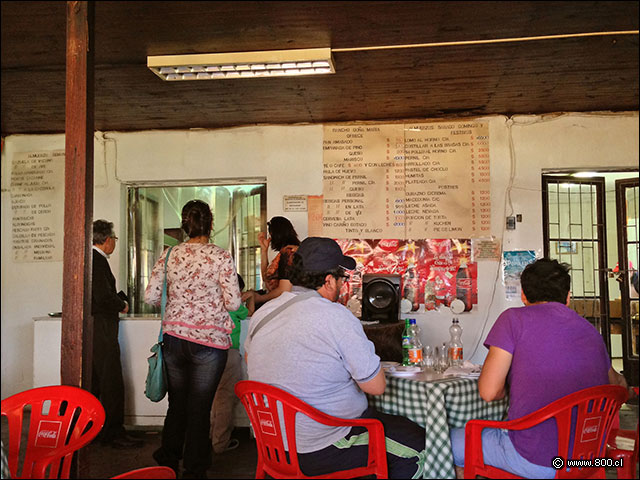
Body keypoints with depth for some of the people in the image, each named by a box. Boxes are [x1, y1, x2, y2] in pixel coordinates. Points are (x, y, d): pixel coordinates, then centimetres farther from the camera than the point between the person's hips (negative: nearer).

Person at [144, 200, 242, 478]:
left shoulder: (169, 255, 2)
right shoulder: (221, 257, -8)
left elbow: (150, 296, 2)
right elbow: (233, 303, -10)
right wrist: (228, 296, 12)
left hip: (174, 337, 4)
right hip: (209, 340, -4)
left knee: (177, 403, 19)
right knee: (199, 408, 7)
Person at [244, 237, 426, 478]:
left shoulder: (262, 312, -1)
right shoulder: (338, 317, -22)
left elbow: (249, 357, 20)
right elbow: (376, 386, -17)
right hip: (320, 452, -8)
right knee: (416, 442, 6)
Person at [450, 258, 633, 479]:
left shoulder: (514, 318, -8)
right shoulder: (591, 331, 8)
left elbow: (489, 392, -14)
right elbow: (618, 385, 26)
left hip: (536, 462, -6)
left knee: (453, 439, 16)